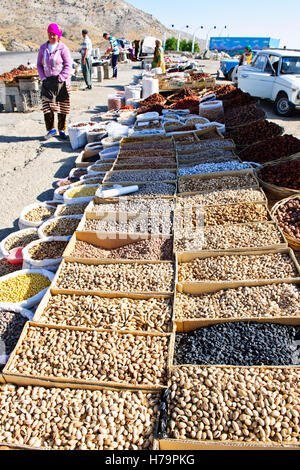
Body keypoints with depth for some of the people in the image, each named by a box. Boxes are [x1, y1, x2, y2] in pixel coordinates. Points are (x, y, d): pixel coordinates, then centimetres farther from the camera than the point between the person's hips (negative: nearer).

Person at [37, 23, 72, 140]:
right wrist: (43, 78, 1)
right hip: (48, 82, 3)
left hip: (61, 81, -3)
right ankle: (51, 129, 6)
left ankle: (62, 130, 14)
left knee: (62, 107, 3)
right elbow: (39, 65, 15)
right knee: (47, 106, -7)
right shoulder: (43, 48, 10)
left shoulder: (63, 48, -3)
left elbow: (68, 66, -6)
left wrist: (60, 79, -12)